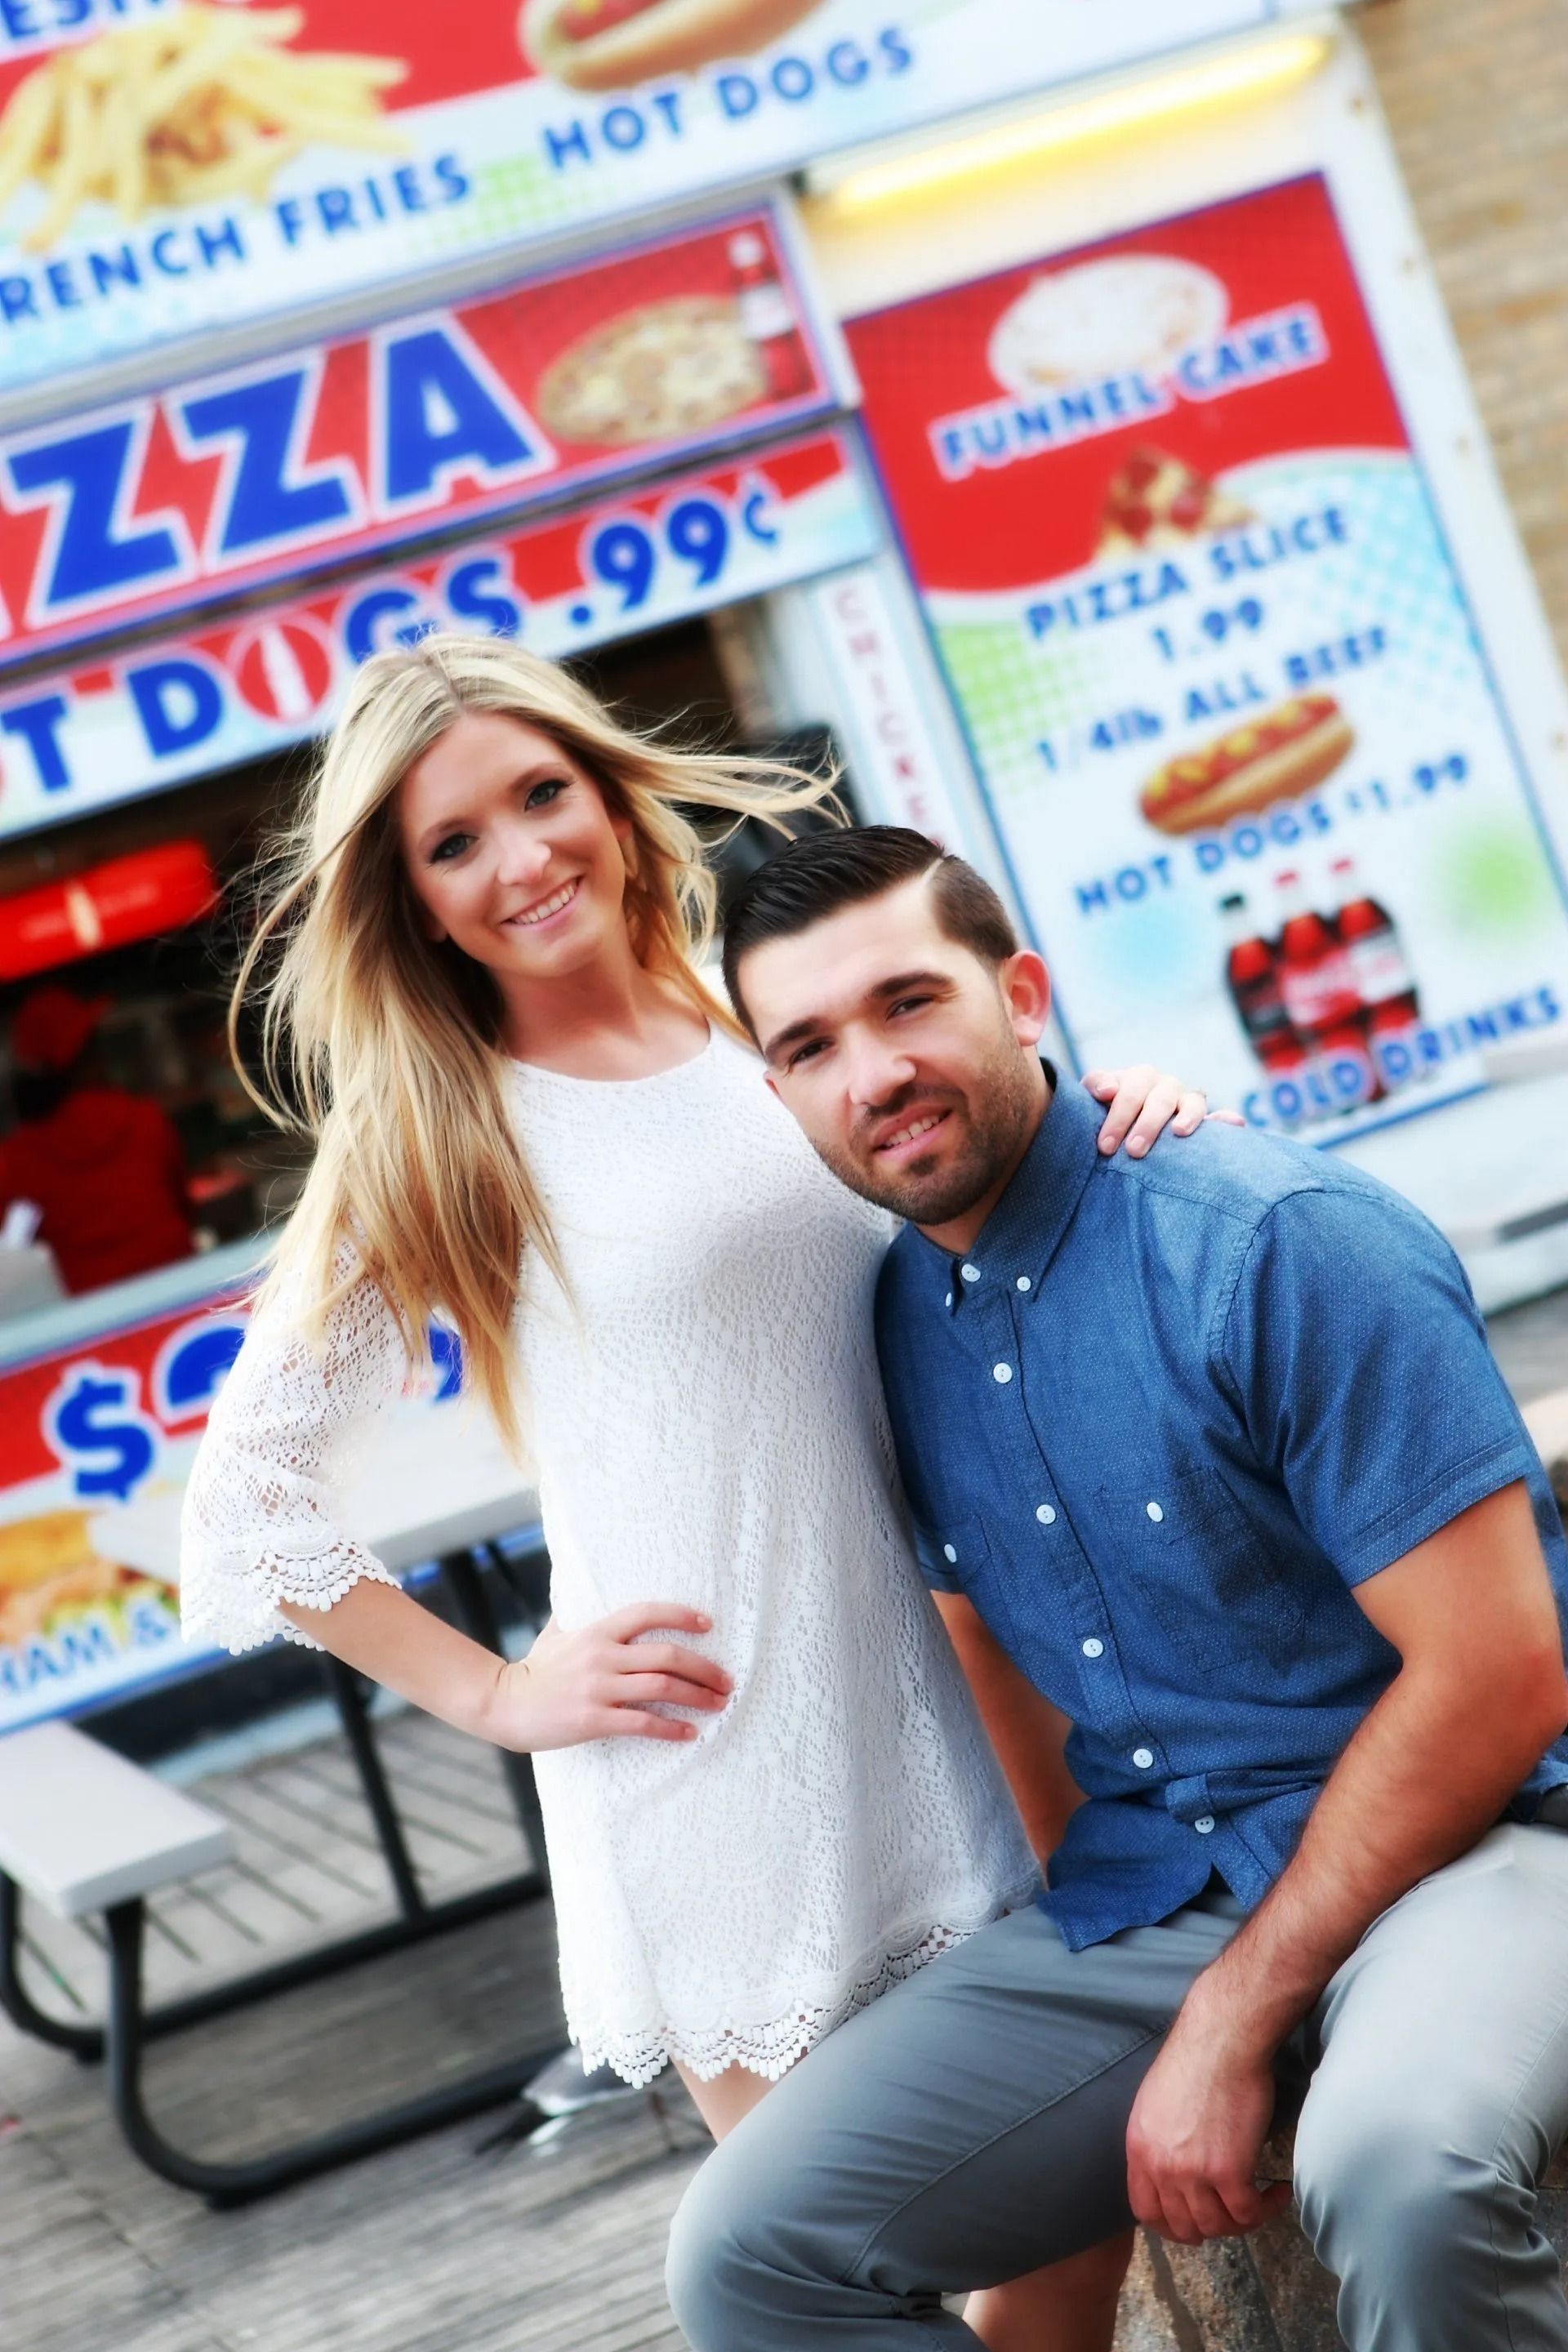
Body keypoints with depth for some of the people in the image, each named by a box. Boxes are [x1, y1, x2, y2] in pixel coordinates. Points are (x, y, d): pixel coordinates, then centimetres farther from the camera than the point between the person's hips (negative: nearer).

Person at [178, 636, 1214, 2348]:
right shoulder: (426, 1143, 0)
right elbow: (242, 1506, -1)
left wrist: (1111, 1125, 0)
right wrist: (497, 1696, -5)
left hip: (949, 1713, 3)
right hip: (708, 1773, -3)